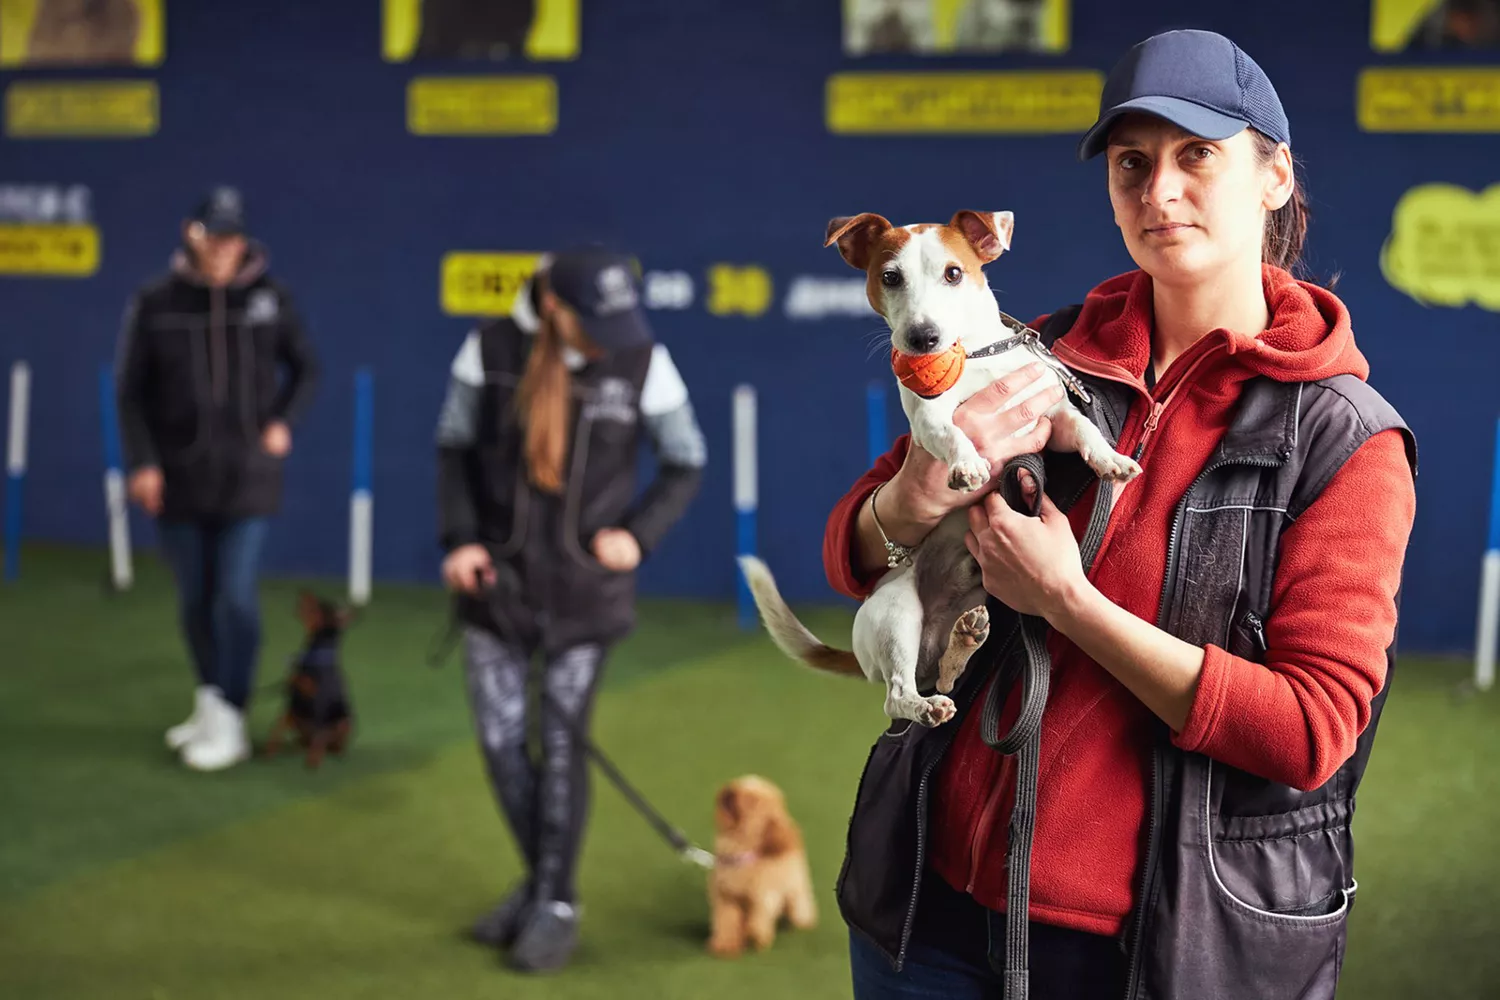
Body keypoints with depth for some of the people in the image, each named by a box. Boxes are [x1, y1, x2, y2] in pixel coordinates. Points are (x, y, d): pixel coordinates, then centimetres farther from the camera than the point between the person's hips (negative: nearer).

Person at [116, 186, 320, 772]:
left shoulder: (269, 299, -1)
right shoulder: (155, 304, -2)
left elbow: (304, 368, 12)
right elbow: (130, 390, 1)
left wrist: (283, 422, -2)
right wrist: (142, 462, -7)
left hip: (247, 479, -1)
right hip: (178, 478, 2)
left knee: (236, 595, -9)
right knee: (194, 599, 11)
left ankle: (230, 721, -1)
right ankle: (210, 705, 28)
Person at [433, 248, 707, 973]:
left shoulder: (644, 362, -12)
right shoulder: (491, 349, -10)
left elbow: (686, 463, 2)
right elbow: (454, 445, 5)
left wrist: (640, 534, -12)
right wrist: (459, 538, -6)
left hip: (586, 585, -2)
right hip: (499, 578, 2)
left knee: (562, 739, 0)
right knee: (499, 737, 4)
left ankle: (557, 905, 16)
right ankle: (539, 877, 27)